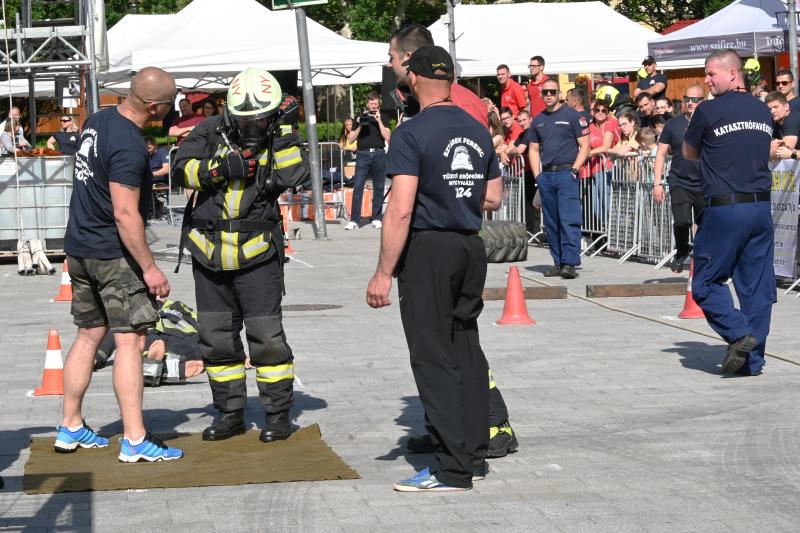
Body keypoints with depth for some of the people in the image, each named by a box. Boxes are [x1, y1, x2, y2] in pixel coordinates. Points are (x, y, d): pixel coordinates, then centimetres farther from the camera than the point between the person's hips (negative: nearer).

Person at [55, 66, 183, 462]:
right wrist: (149, 267, -19)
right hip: (113, 253, -9)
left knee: (88, 335, 16)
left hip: (79, 247, 9)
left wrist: (150, 173, 28)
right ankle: (135, 441, -6)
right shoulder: (129, 146, -22)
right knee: (129, 341, -6)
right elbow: (125, 214, -24)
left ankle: (70, 428, 22)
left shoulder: (98, 120, 6)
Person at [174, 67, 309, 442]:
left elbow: (293, 176, -18)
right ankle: (230, 414, 22)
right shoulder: (211, 132, 1)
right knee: (216, 338, 10)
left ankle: (278, 415, 7)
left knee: (266, 337, -4)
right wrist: (221, 167, -24)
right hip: (210, 253, 3)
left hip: (257, 255, -3)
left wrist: (285, 130, -20)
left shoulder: (281, 140, -1)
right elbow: (183, 169, -10)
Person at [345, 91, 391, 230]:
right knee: (357, 187, -8)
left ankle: (377, 219, 12)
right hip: (363, 154, -1)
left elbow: (387, 137, -3)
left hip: (379, 154, 1)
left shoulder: (383, 117, 10)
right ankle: (354, 220, -9)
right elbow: (350, 139, 8)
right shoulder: (360, 117, 10)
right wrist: (360, 125, -5)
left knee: (378, 187, 4)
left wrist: (379, 121, -9)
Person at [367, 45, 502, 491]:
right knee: (468, 353, 13)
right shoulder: (479, 132, 8)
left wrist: (384, 273, -16)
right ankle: (474, 456, 19)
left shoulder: (413, 133, -12)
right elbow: (493, 199, 14)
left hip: (428, 250, -7)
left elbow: (401, 209, -18)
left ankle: (452, 470, -3)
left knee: (435, 358, -3)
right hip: (471, 247, 7)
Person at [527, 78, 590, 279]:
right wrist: (537, 175, 6)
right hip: (545, 175, 6)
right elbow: (533, 150, 19)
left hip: (566, 173, -6)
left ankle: (570, 263, -17)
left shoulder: (572, 116, 0)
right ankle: (558, 262, 14)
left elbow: (584, 146, -1)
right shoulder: (538, 120, 15)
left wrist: (574, 169, -11)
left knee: (569, 220, -13)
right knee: (551, 222, 8)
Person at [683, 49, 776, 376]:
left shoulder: (709, 110, -7)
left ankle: (738, 333, -13)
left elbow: (689, 153, 6)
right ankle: (753, 359, 9)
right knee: (757, 286, 7)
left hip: (724, 208, -6)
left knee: (706, 282, 5)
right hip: (762, 206, 6)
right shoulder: (763, 111, 11)